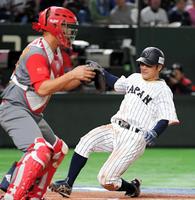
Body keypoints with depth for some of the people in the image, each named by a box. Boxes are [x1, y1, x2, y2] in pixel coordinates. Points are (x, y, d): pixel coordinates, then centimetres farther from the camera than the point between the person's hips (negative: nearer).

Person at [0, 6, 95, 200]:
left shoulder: (56, 53, 12)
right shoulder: (37, 51, -20)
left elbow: (61, 85, 20)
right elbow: (42, 88, -30)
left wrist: (82, 77, 3)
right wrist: (72, 74, -28)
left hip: (32, 114, 11)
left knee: (58, 149, 21)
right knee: (40, 150, -29)